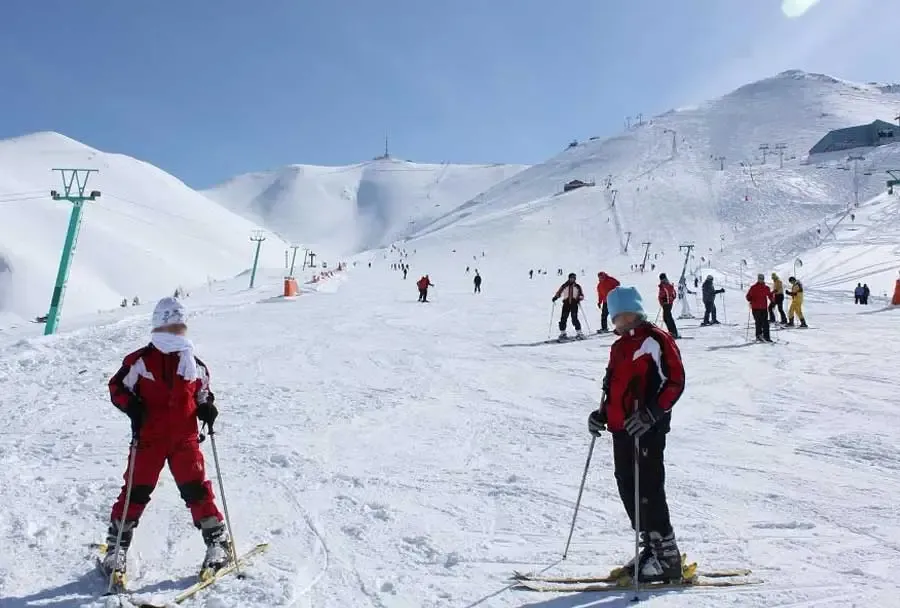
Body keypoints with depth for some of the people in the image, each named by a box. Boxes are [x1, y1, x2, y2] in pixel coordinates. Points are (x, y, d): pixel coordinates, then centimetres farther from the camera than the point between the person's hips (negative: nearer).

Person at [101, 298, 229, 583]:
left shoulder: (195, 364, 7)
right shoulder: (140, 360, -3)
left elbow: (203, 393, 20)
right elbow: (117, 387, 3)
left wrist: (207, 409, 0)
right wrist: (132, 407, -14)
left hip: (185, 439, 1)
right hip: (149, 439, -1)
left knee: (196, 489, -1)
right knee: (136, 492, 4)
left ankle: (218, 541, 10)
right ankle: (116, 548, 22)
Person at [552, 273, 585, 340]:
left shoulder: (577, 286, 11)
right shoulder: (564, 286, 11)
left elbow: (582, 295, 11)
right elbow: (559, 292, 15)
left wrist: (579, 298, -10)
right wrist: (556, 297, -5)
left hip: (574, 304, -1)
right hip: (566, 303, 1)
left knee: (574, 319, -12)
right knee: (563, 318, -5)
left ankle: (579, 333, -3)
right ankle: (562, 333, 4)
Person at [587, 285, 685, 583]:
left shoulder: (655, 340, -8)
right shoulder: (620, 347, 18)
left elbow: (674, 382, -14)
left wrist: (650, 414, -22)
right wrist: (602, 414, 13)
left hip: (646, 429, -9)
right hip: (621, 429, 9)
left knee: (648, 491, -7)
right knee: (628, 490, 11)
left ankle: (668, 557, 5)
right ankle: (652, 548, 23)